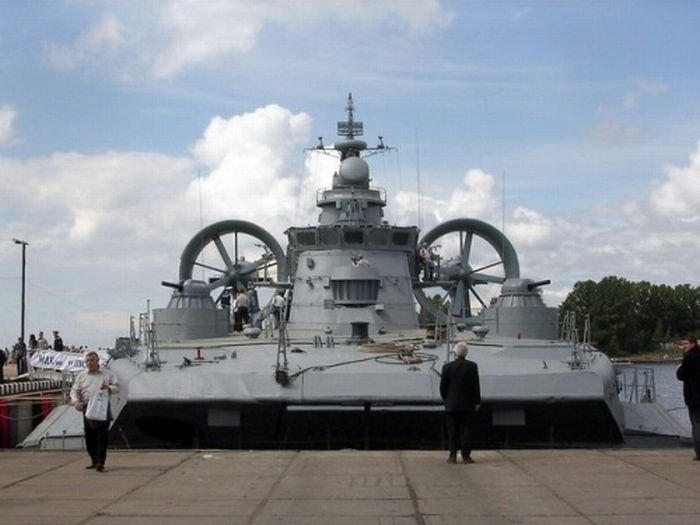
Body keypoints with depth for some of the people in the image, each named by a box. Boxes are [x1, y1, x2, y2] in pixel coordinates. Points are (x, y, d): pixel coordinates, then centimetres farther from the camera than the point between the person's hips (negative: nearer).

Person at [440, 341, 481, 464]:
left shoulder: (447, 367, -6)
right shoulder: (472, 366, -6)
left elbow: (443, 386, -3)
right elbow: (476, 385, -5)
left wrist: (445, 398, 13)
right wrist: (477, 402, 2)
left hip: (451, 404, 0)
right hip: (467, 404, 0)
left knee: (452, 430, 6)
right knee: (465, 429, 5)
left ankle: (453, 456, 4)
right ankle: (466, 455, 3)